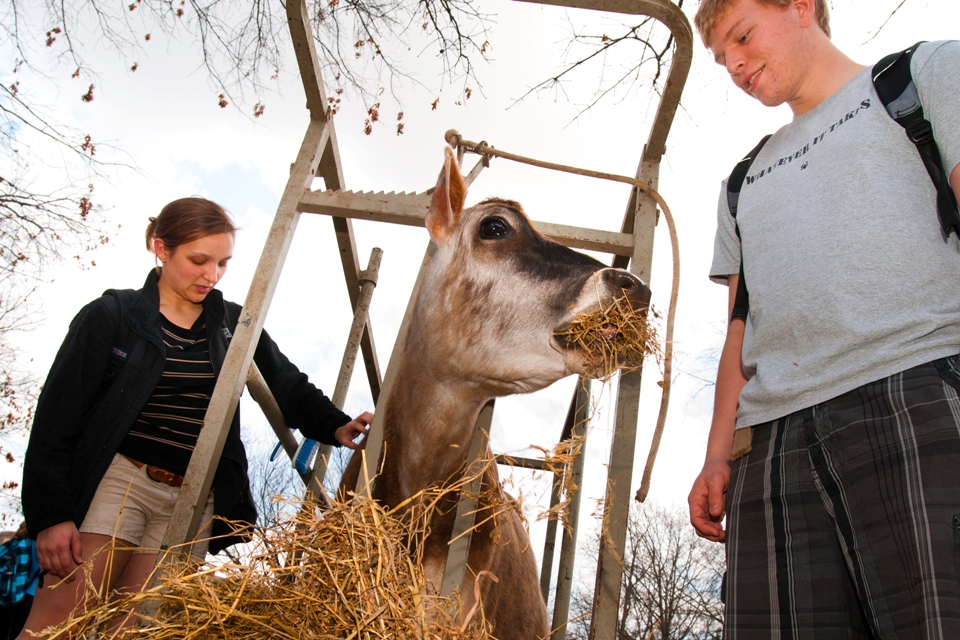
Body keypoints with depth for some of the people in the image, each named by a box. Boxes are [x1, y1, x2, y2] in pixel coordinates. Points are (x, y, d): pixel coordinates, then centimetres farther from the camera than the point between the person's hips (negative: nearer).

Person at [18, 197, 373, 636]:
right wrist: (50, 513, -8)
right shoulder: (110, 317, -1)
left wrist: (335, 426, -9)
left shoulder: (234, 325, 9)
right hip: (118, 481, -2)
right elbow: (56, 420, -2)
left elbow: (288, 386, 9)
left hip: (195, 500, 3)